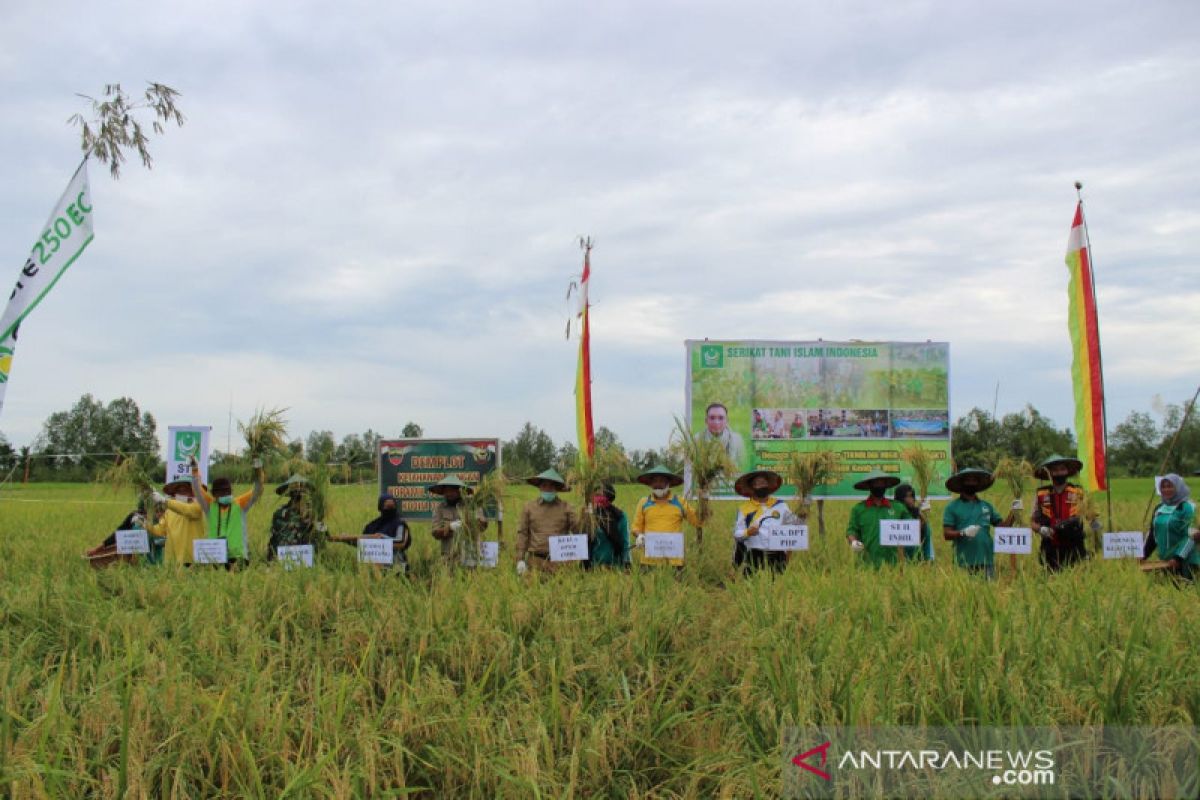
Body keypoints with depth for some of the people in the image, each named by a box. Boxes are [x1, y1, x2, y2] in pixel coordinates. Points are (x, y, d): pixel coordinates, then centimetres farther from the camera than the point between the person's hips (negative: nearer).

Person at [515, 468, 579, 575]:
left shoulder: (565, 508, 9)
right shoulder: (529, 507, 10)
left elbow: (578, 529, 4)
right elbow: (522, 533, 8)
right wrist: (520, 559, 2)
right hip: (536, 560, 0)